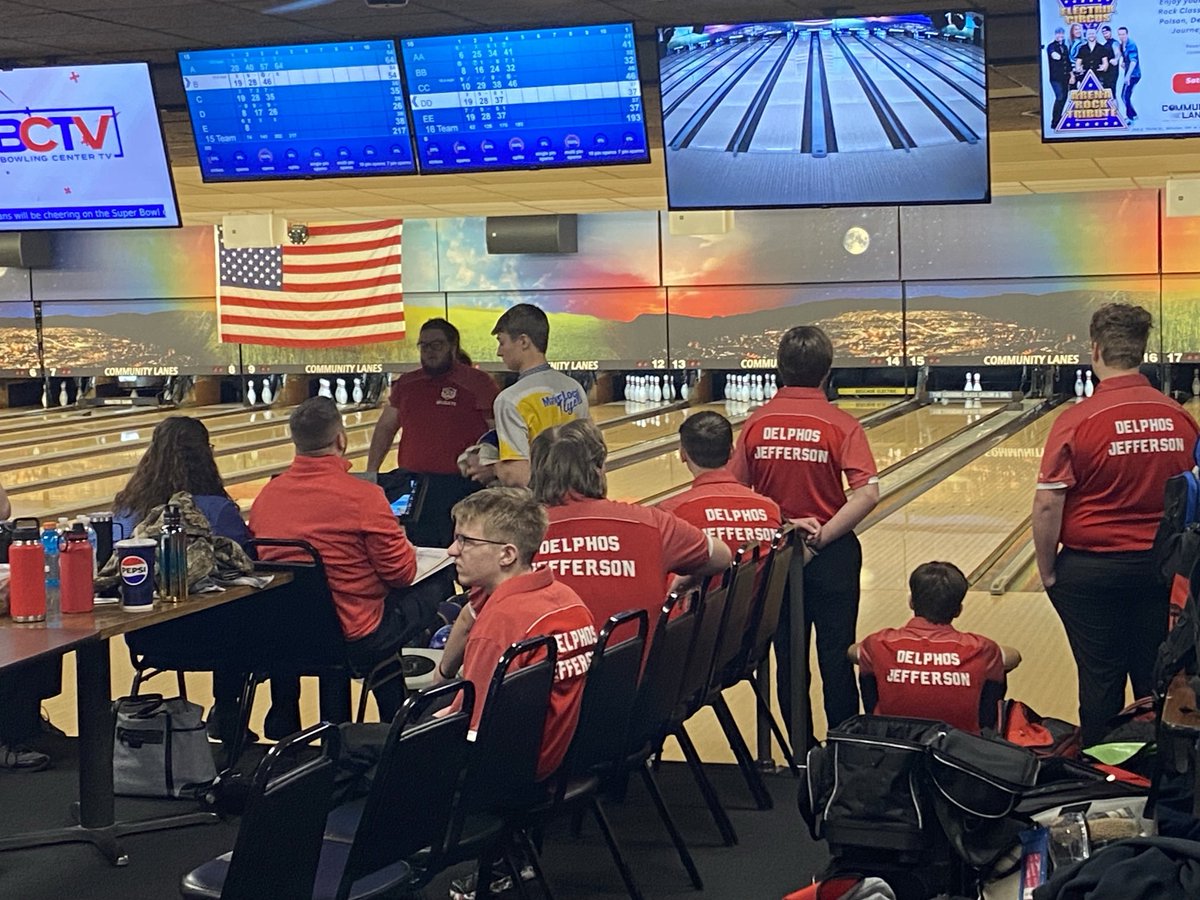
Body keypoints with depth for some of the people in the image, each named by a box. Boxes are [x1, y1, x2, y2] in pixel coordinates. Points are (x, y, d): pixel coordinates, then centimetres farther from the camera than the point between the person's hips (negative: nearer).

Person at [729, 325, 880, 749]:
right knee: (836, 659, 7)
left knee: (788, 659, 10)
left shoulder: (756, 422, -4)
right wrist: (821, 537, -15)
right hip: (831, 556, -2)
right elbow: (867, 494, -20)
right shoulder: (841, 425, -11)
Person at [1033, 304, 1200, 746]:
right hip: (1161, 568, 3)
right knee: (1159, 684, 13)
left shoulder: (1077, 421, -15)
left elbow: (1048, 504, -14)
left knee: (1100, 682, 8)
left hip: (1091, 569, -3)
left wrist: (1047, 570, -2)